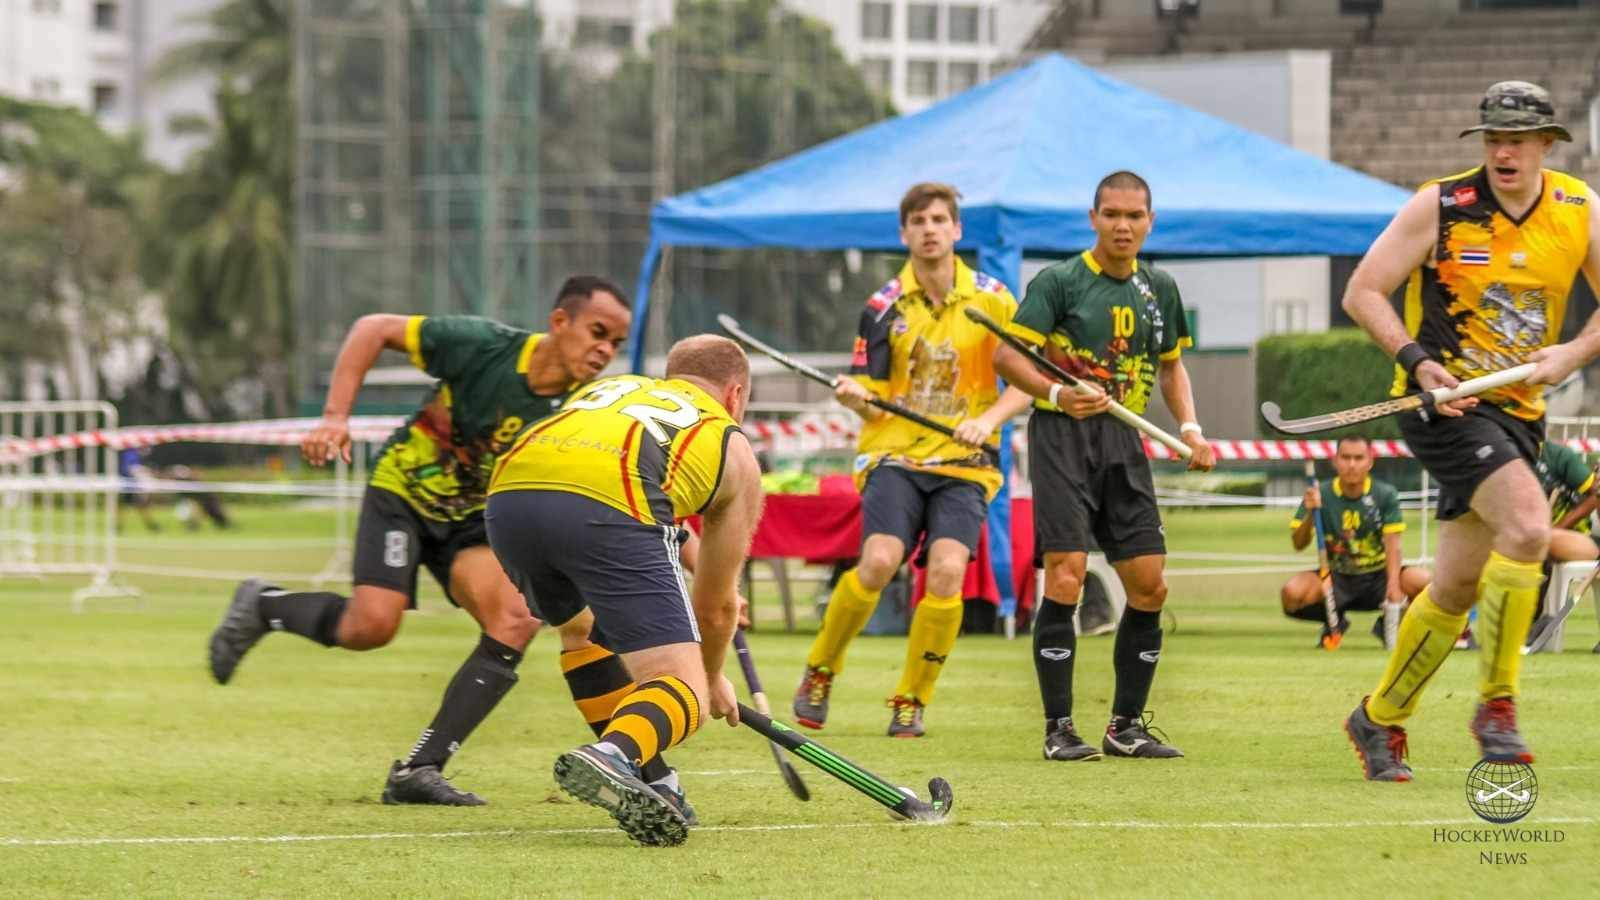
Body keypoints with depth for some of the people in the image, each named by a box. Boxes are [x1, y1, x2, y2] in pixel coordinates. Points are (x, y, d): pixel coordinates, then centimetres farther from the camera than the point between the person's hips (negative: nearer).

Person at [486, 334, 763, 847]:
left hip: (509, 493, 5)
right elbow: (717, 605, 34)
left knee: (583, 623, 35)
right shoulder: (734, 451, 30)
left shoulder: (612, 387, 39)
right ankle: (611, 758, -34)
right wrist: (713, 679, 54)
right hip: (607, 506, -5)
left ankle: (643, 780, 31)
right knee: (686, 696, -3)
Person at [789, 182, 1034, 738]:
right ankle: (820, 672, 1)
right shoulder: (884, 307, 3)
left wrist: (988, 420, -14)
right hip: (895, 456, 0)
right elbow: (874, 403, 1)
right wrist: (856, 397, -22)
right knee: (878, 562, -23)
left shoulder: (992, 300, 2)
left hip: (964, 464, 0)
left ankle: (910, 701, -2)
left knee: (946, 572, -20)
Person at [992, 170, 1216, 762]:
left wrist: (1190, 429, 10)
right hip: (1062, 432, -5)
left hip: (1124, 441, 5)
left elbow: (1170, 364, 26)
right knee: (1065, 576, -14)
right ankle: (1058, 729, -8)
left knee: (1149, 585, 2)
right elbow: (1006, 354, -8)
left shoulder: (1158, 290, 13)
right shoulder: (1059, 282, -4)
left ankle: (1127, 725, 14)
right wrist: (1058, 394, -25)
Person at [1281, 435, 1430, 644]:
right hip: (1336, 578, 0)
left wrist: (1393, 585, -32)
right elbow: (1299, 544, -10)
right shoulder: (1320, 495, -5)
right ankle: (1334, 622, 5)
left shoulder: (1385, 495, -6)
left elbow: (1393, 546, -15)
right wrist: (1310, 514, -30)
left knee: (1423, 580, -29)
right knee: (1291, 593, -29)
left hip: (1378, 576, 0)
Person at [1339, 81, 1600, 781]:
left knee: (1457, 587, 9)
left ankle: (1381, 717, 27)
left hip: (1519, 410, 5)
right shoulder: (1441, 206, -8)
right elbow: (1363, 292, -5)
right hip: (1446, 401, -5)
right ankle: (1496, 703, -16)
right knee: (1527, 524, -27)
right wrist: (1415, 359, -19)